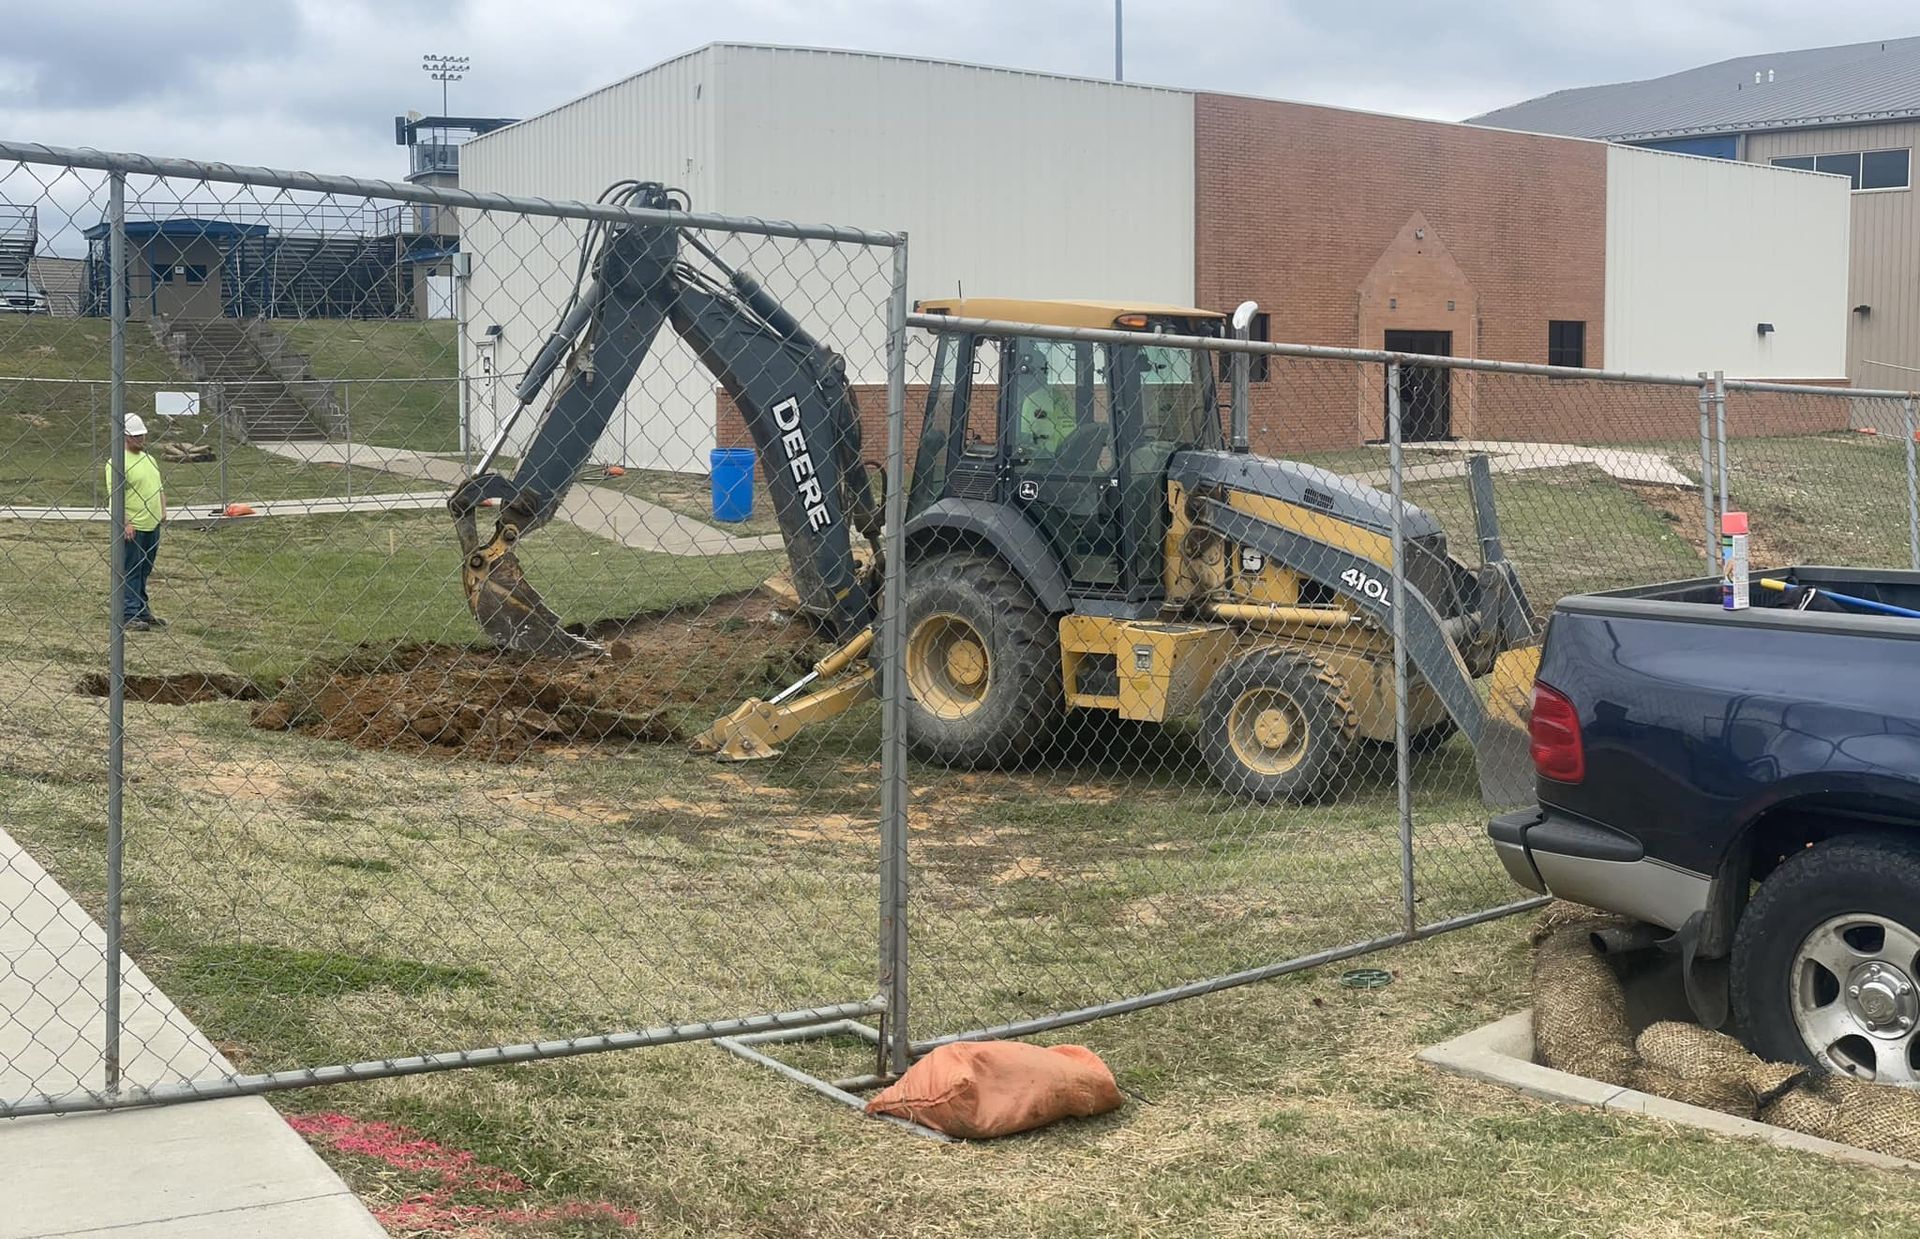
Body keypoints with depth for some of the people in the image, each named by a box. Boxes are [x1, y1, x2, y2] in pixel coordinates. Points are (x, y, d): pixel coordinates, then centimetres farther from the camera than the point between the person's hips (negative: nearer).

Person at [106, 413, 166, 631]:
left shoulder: (148, 458, 15)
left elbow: (160, 486, 24)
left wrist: (163, 510, 12)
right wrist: (125, 524, -22)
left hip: (153, 525, 8)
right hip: (132, 527, -8)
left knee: (144, 571, 16)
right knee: (130, 572, -2)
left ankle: (143, 611, 25)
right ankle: (130, 616, 1)